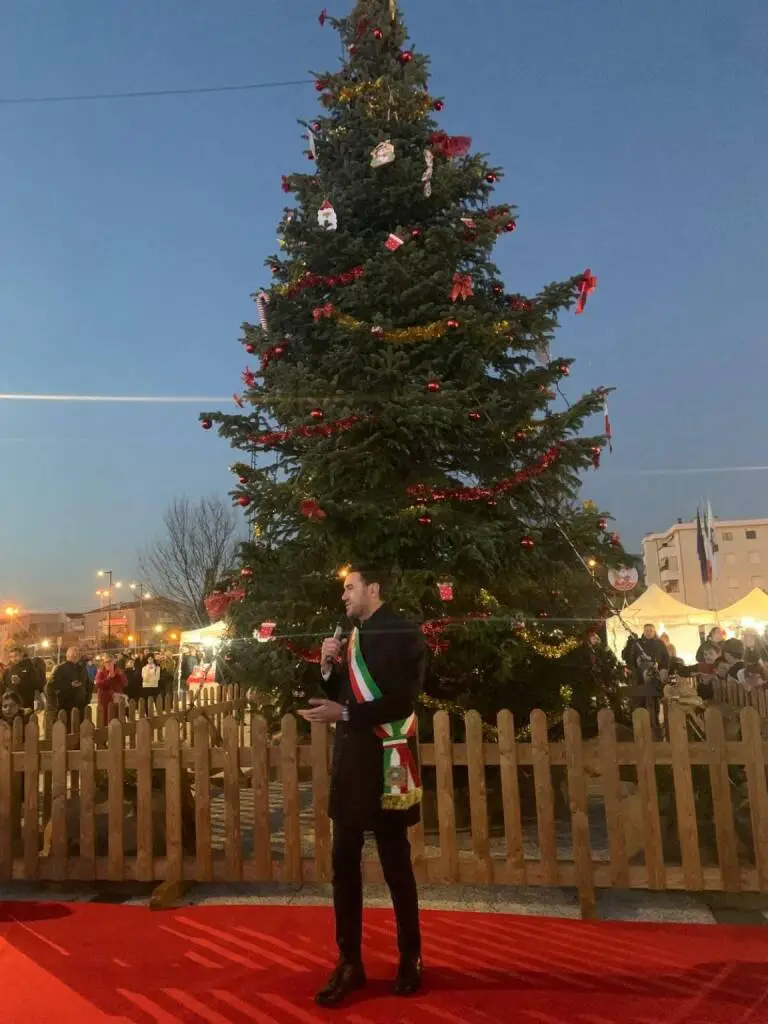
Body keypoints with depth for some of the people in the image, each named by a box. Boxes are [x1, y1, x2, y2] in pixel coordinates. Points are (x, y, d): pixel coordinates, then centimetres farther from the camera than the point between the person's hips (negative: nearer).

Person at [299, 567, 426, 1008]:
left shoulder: (403, 634, -11)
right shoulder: (356, 635, 12)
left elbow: (401, 701, -19)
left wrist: (343, 714, -24)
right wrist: (329, 668, -2)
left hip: (385, 763, -7)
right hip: (352, 761, 7)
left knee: (396, 863, 7)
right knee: (344, 862, 10)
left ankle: (410, 959, 25)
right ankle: (350, 962, 24)